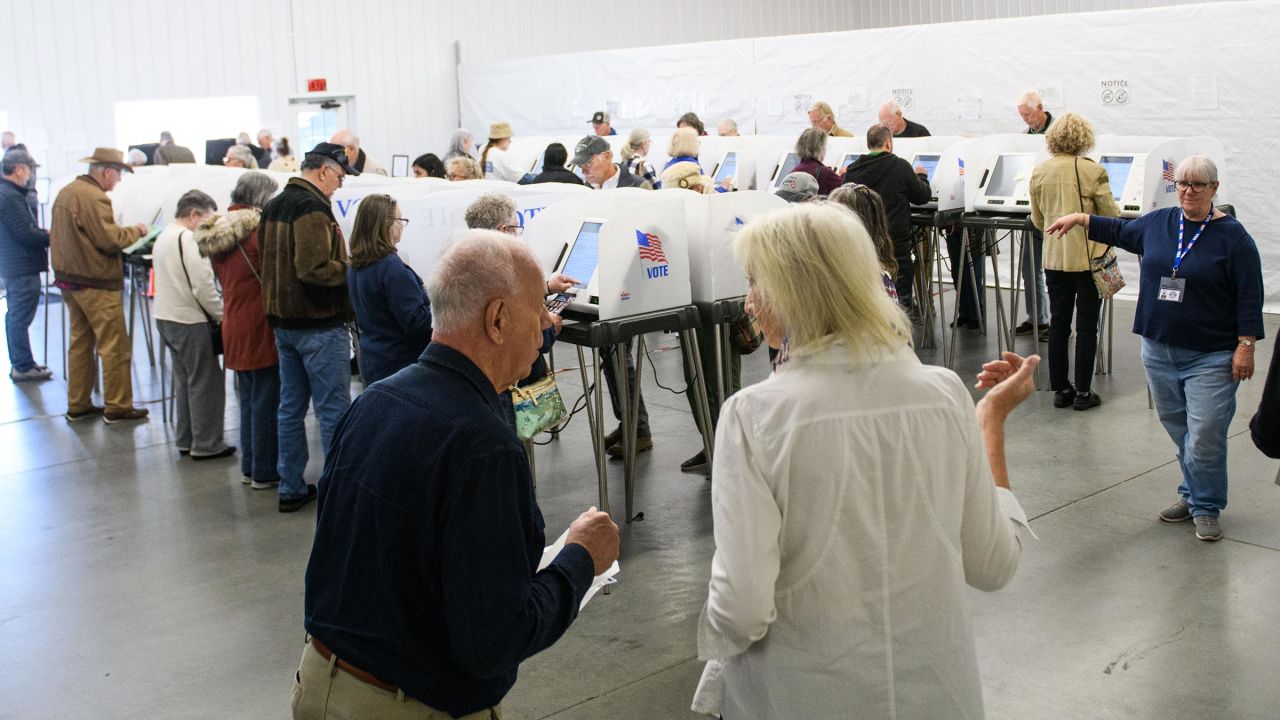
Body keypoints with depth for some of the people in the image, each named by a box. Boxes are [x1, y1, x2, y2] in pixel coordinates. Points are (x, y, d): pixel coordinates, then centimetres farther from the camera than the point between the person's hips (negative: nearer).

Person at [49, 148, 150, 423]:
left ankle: (78, 405, 20)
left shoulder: (65, 193, 10)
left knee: (80, 342, 15)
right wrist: (136, 230, -6)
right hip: (96, 282, -10)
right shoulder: (94, 198, -20)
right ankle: (117, 407, 1)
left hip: (68, 277, 10)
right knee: (115, 347, -3)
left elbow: (58, 234, 17)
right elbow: (110, 240, -22)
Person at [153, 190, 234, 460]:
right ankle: (206, 445, 2)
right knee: (206, 382, -2)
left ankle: (185, 440, 23)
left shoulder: (164, 237, 15)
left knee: (184, 379, 18)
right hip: (189, 321, -10)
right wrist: (221, 315, -10)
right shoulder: (188, 239, -16)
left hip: (166, 317, 10)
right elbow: (202, 286, -22)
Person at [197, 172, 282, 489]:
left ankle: (249, 467, 25)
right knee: (267, 402, 0)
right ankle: (265, 472, 7)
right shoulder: (259, 230, -17)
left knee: (248, 400, 17)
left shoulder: (217, 233, 9)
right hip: (261, 328, -8)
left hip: (233, 326, 8)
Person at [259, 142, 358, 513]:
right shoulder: (313, 208, -17)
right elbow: (314, 269, -25)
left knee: (291, 407, 14)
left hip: (283, 321, 9)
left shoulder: (273, 207, 13)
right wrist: (350, 269, -12)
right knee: (334, 411, -2)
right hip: (320, 325, -9)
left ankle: (291, 487, 21)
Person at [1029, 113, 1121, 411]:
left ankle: (1060, 389, 17)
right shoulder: (1093, 171, -13)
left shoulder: (1039, 172, 0)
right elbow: (1112, 217, -7)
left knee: (1058, 322, 12)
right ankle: (1082, 392, 8)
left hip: (1054, 258, 4)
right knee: (1086, 325, 5)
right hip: (1088, 257, -4)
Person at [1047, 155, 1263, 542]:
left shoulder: (1232, 236, -7)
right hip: (1159, 350, 5)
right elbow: (1122, 231, 28)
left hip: (1211, 358, -5)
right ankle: (1191, 494, 27)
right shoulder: (1159, 222, 7)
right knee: (1179, 431, 12)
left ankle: (1206, 508, 8)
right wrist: (1080, 218, 25)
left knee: (1205, 436, -7)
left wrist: (1245, 346, -11)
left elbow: (1249, 296, -7)